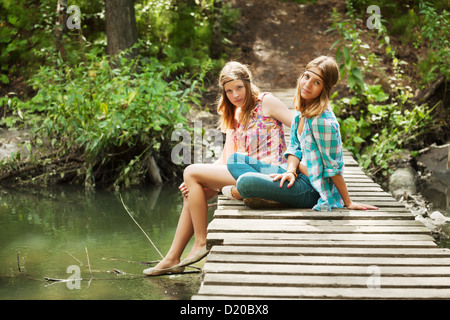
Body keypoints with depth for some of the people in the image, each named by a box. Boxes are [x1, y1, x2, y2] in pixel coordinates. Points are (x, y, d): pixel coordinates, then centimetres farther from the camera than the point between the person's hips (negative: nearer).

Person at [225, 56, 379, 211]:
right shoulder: (301, 110, 5)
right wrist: (291, 171, -10)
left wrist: (348, 203, -9)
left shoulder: (323, 121, -22)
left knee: (245, 182, -32)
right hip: (299, 174, 10)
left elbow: (334, 167, -15)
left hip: (312, 189, -10)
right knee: (235, 160, 9)